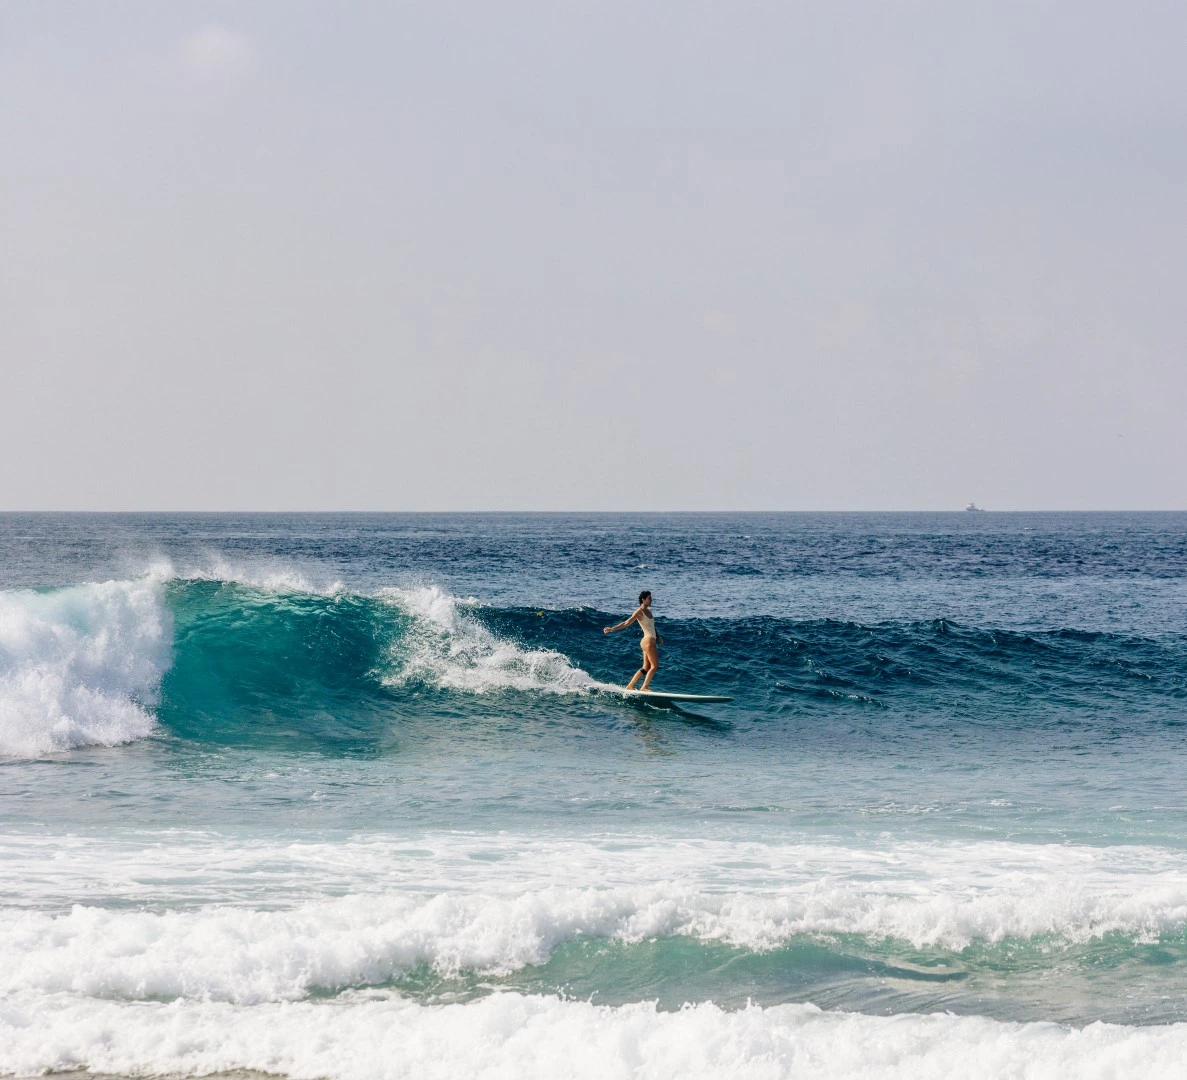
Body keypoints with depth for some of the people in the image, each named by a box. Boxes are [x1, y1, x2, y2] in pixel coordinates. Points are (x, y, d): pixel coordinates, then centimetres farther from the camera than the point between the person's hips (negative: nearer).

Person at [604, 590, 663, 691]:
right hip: (648, 640, -9)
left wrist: (658, 637, 21)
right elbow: (627, 623, -16)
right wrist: (612, 629, -25)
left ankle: (630, 686, 13)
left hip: (652, 640, 9)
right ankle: (644, 687, -10)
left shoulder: (648, 611, 15)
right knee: (654, 666, -10)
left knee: (646, 667, 10)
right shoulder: (639, 612, -11)